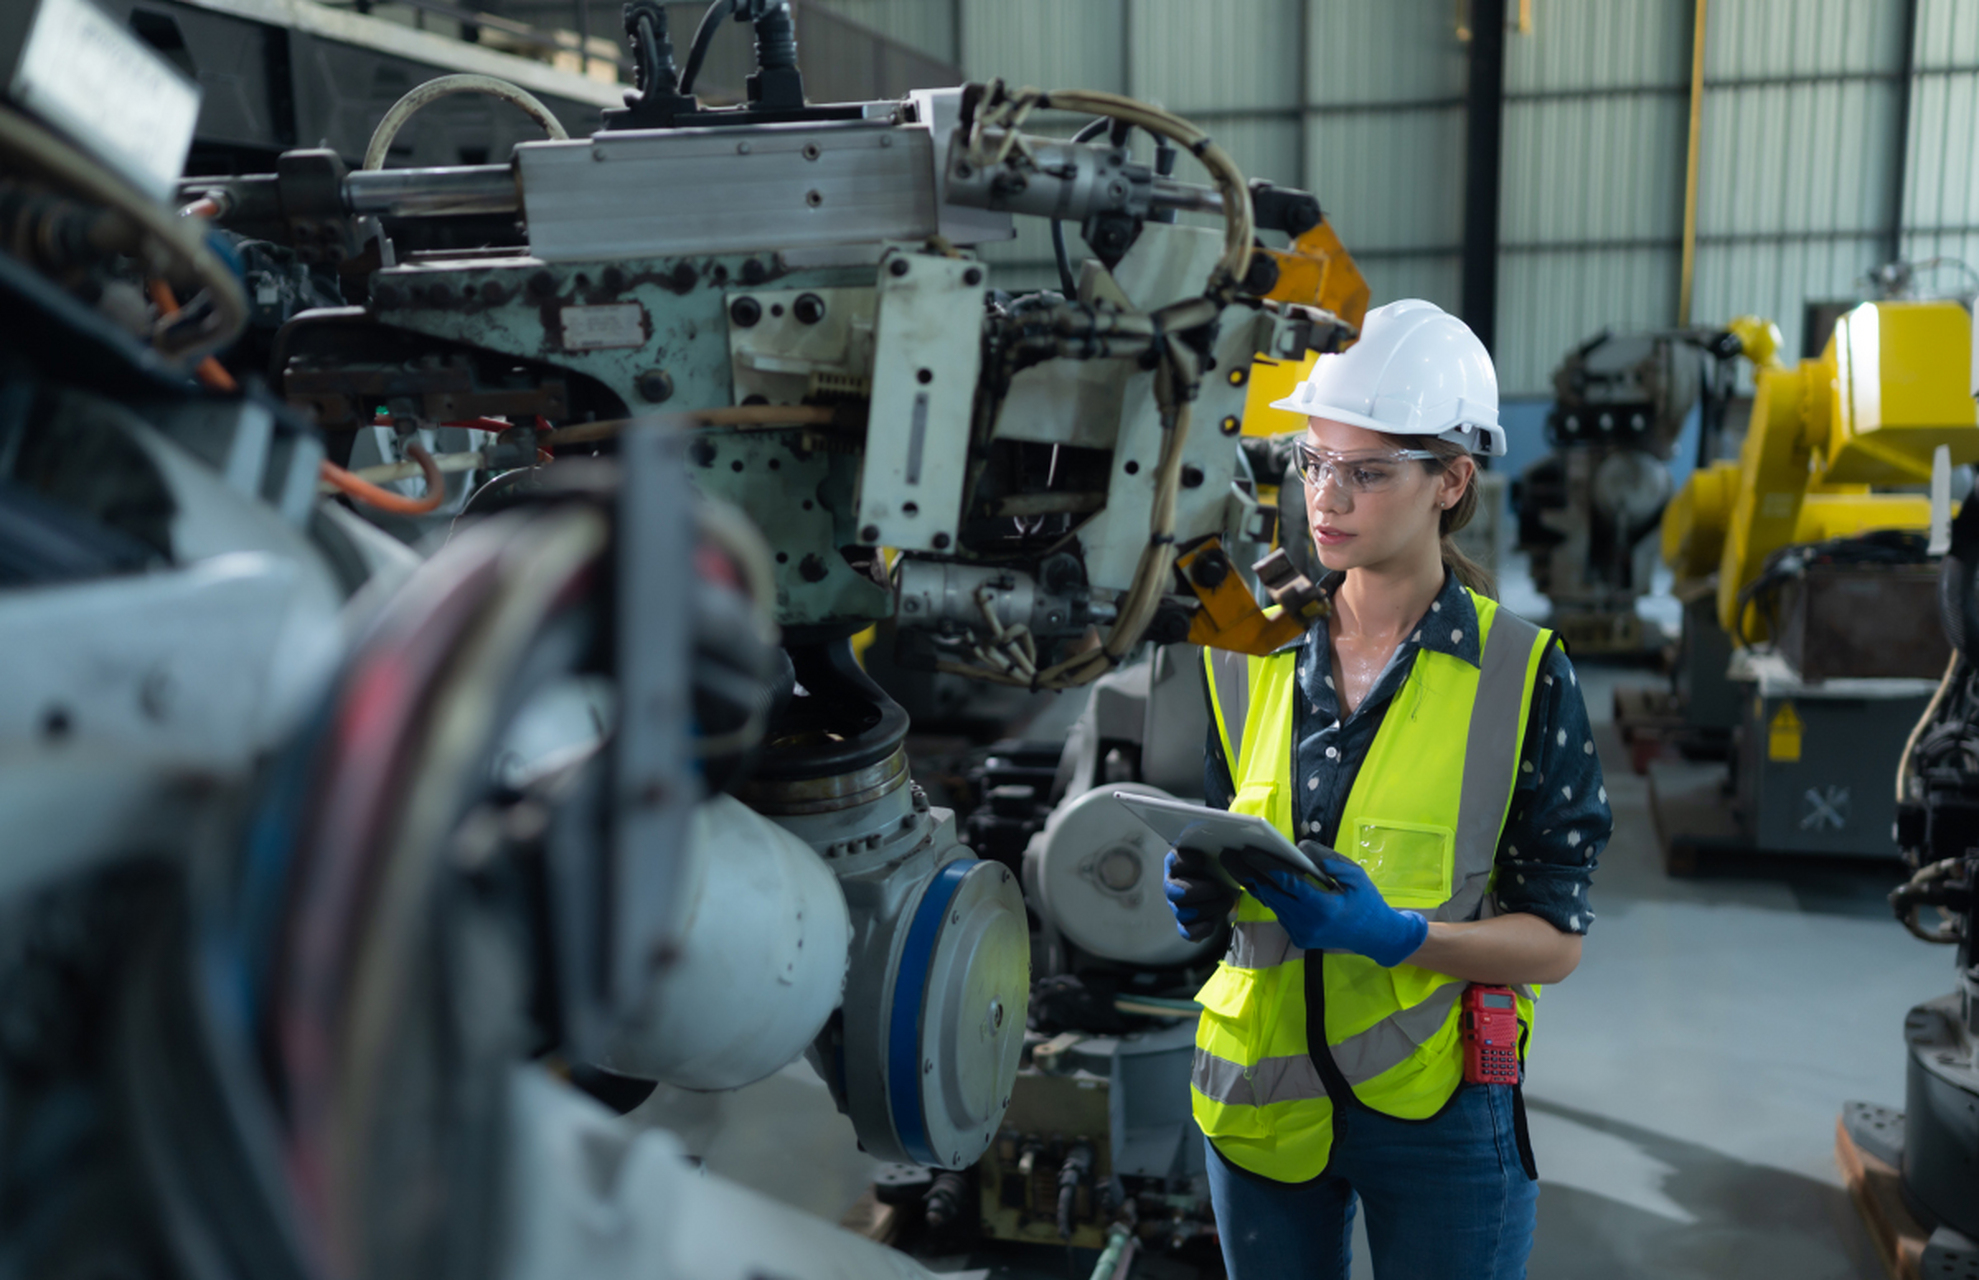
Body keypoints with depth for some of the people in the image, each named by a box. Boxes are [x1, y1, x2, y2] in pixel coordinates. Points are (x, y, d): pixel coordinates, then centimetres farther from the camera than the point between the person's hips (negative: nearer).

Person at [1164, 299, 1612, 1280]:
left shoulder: (1523, 673, -9)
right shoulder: (1249, 654, 1)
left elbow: (1556, 939, -9)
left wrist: (1394, 934, -24)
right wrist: (1198, 889, -13)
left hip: (1437, 1107, -3)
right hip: (1260, 1092, 3)